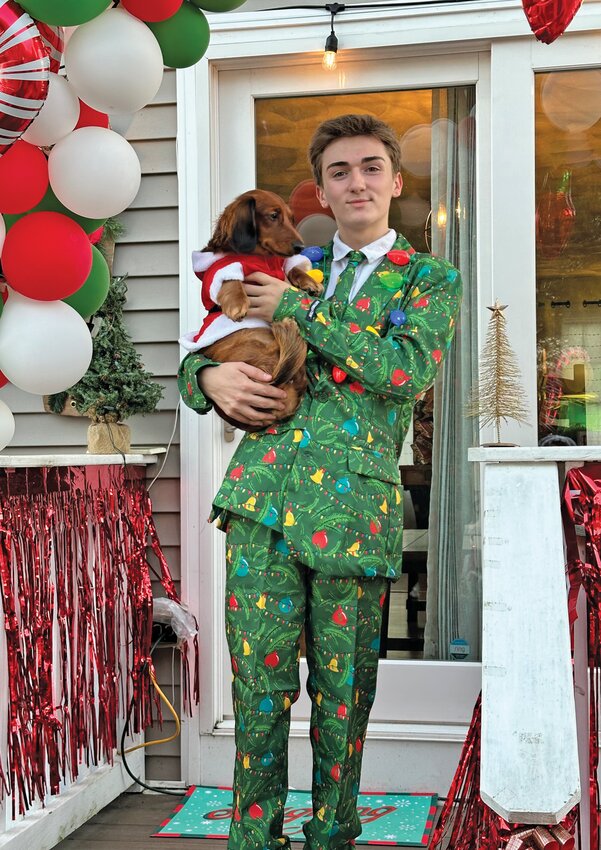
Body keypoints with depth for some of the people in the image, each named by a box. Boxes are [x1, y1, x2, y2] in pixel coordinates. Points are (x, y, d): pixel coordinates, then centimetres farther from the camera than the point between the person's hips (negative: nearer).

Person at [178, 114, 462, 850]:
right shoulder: (291, 269, 19)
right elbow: (195, 360, 22)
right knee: (259, 682, 2)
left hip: (353, 509, -2)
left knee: (342, 693, 5)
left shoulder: (429, 279, 9)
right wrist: (212, 376, -3)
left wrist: (299, 309, -8)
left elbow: (407, 371, -11)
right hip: (265, 495, 2)